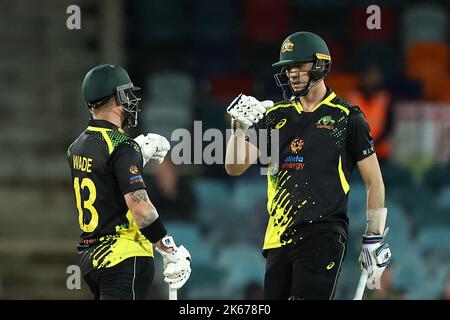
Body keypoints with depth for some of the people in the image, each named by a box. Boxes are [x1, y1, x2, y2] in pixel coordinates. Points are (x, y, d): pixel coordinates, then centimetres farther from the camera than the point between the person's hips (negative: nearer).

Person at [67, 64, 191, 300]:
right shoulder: (122, 148, -15)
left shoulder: (78, 147, 12)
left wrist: (141, 154, 25)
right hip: (124, 257, -9)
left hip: (89, 255, 9)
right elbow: (140, 208, -21)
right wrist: (172, 254, -15)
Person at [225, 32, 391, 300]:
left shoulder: (347, 118, 1)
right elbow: (235, 168, 11)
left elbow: (374, 181, 4)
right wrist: (240, 127, -6)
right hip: (279, 235, 5)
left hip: (323, 235, -5)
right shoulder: (276, 116, 13)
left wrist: (374, 240, 0)